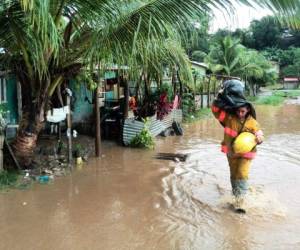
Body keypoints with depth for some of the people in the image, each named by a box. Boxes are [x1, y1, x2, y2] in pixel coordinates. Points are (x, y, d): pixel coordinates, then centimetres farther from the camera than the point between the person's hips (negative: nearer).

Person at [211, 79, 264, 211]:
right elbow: (215, 109, -13)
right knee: (233, 174, 18)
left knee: (242, 174, -13)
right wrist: (220, 96, -25)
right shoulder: (229, 117, -11)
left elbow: (259, 135, -7)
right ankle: (236, 193, 40)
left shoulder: (252, 123, -12)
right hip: (231, 152, 2)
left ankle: (239, 200, -11)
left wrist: (259, 138, -32)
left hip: (245, 153, -2)